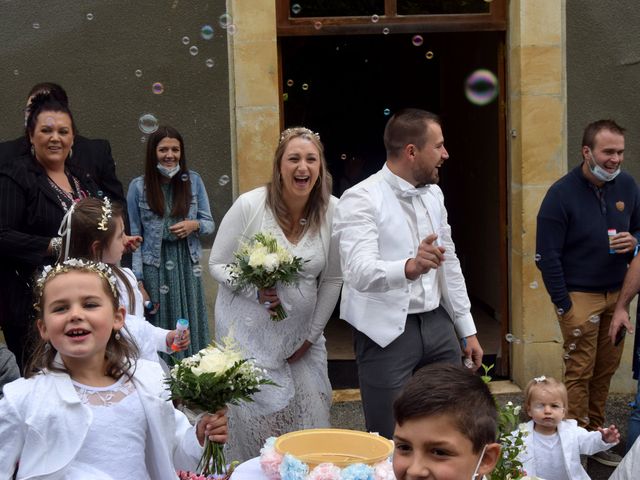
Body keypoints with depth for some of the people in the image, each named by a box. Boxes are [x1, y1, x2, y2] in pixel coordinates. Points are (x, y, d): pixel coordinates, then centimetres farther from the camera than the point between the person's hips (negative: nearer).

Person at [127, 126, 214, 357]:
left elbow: (210, 223, 10)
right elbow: (134, 236, -1)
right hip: (154, 268, -2)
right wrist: (138, 281, -6)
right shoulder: (138, 186, -1)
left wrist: (194, 225, -13)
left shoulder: (193, 181, 3)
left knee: (190, 329, 7)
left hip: (187, 267, 2)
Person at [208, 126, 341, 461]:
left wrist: (312, 334, 4)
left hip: (301, 332, 3)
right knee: (259, 415, 1)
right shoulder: (249, 205, -14)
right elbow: (217, 264, -5)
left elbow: (332, 279, 3)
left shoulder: (332, 211, -7)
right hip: (250, 331, -3)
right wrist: (255, 290, -22)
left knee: (310, 415, 5)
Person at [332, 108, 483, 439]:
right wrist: (409, 267, -48)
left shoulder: (433, 194, 10)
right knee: (390, 443, 0)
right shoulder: (361, 199, -15)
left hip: (437, 323, 7)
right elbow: (360, 272, -29)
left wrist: (467, 330, 16)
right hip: (386, 332, -7)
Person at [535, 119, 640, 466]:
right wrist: (563, 305, -12)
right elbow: (546, 256, -11)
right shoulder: (562, 194, -12)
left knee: (606, 370, 11)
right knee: (579, 373, 0)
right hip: (579, 295, -5)